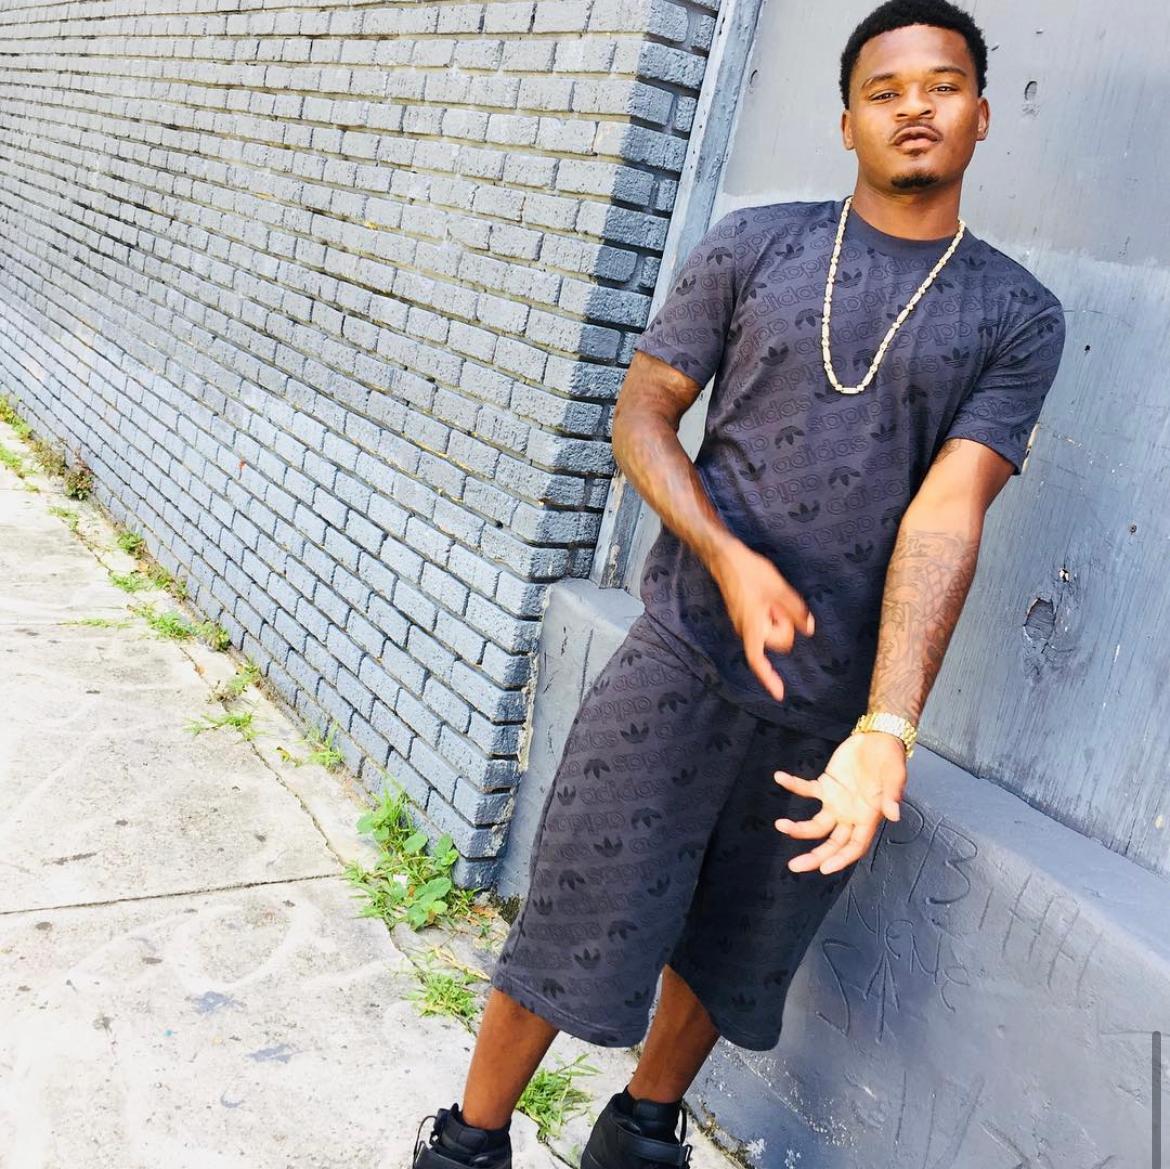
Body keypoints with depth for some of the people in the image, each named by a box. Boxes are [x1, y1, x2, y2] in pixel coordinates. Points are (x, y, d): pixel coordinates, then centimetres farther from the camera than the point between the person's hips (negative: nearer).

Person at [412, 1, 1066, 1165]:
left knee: (734, 951, 15)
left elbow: (942, 522, -11)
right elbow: (640, 412, 1)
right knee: (575, 919, 2)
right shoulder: (755, 245, 1)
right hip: (685, 653, -1)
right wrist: (727, 556, -16)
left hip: (838, 700, 1)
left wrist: (884, 732, -21)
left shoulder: (1018, 317, 0)